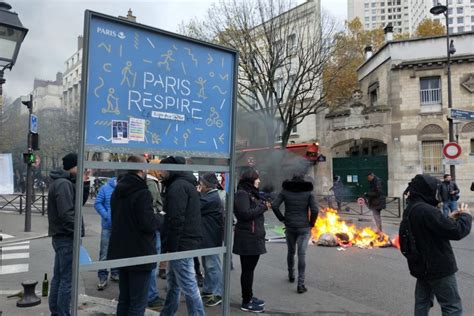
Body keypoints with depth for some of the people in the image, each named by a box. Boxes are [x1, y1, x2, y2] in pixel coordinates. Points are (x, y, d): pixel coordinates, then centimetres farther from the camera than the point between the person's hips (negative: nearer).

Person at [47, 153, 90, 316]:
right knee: (67, 280, -3)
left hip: (60, 236, 10)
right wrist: (78, 231, -16)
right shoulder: (64, 184, -18)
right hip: (67, 237, -10)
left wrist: (84, 184, 3)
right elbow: (66, 213, -25)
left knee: (58, 277, 18)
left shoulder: (63, 182, 13)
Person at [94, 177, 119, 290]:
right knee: (105, 253, -1)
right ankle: (102, 277, 11)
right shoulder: (105, 188, -5)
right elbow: (97, 203, -5)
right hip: (108, 226, -2)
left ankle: (115, 272, 32)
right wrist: (106, 215, -17)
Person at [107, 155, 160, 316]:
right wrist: (158, 219, -2)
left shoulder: (117, 191, 9)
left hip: (121, 252, 9)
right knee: (138, 302, 1)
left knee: (124, 299, 19)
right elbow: (148, 224, -24)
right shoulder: (142, 193, -20)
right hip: (140, 254, -9)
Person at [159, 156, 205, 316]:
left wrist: (170, 247, -17)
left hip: (181, 244, -10)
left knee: (188, 286, -2)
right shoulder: (186, 184, 16)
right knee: (173, 282, 20)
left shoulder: (177, 186, -16)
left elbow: (176, 221, -22)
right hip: (186, 242, 10)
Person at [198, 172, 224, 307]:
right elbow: (201, 211, 15)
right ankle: (207, 290, 28)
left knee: (213, 266, -3)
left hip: (211, 239, -10)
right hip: (207, 237, 10)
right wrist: (199, 194, 5)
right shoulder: (211, 196, 13)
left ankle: (217, 294, 6)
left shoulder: (212, 198, -18)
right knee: (207, 265, 17)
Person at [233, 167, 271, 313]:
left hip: (254, 237, 9)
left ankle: (249, 297, 27)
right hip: (247, 239, -9)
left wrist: (263, 205, 4)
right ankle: (246, 302, 9)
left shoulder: (251, 193, 17)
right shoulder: (242, 194, -13)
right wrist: (263, 207, -15)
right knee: (247, 270, -1)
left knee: (250, 269, 16)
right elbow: (245, 214, -21)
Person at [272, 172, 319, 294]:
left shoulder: (285, 191, 0)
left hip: (289, 227, 2)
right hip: (303, 227, -2)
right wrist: (311, 223, 2)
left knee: (291, 251, 21)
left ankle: (291, 275, 38)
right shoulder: (309, 192, -4)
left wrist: (282, 218, 2)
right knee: (301, 255, -1)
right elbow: (315, 210, -13)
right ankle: (300, 284, -4)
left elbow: (274, 205, -9)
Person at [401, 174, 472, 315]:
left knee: (422, 304, 16)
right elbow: (456, 231, -24)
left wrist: (450, 218, 9)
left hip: (421, 266, 9)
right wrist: (466, 216, -5)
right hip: (438, 268, -9)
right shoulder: (426, 210, -25)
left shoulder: (410, 210, 7)